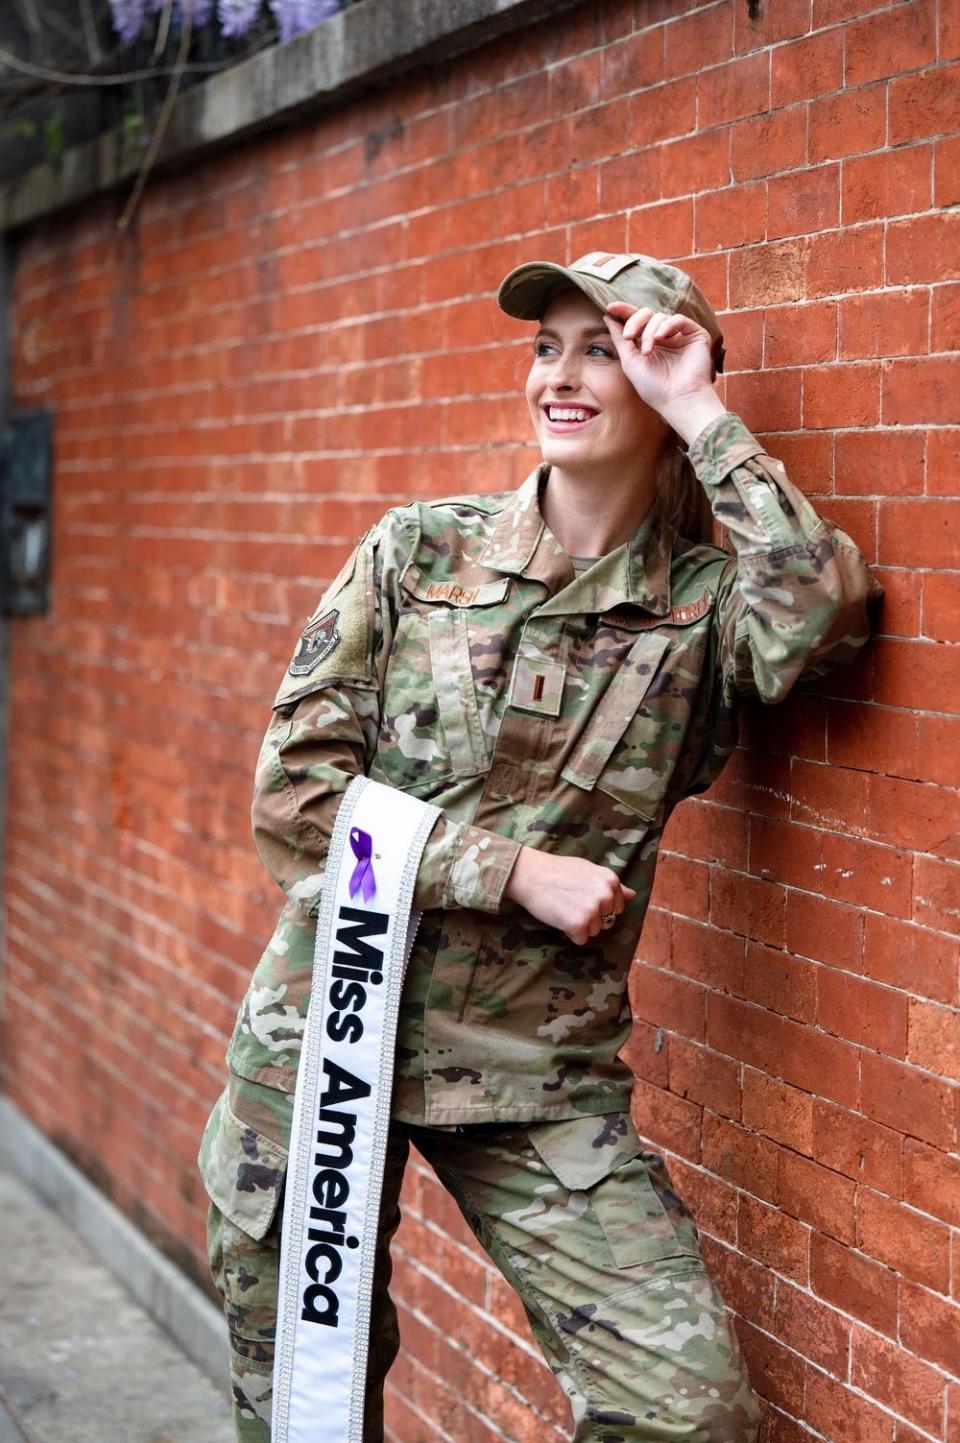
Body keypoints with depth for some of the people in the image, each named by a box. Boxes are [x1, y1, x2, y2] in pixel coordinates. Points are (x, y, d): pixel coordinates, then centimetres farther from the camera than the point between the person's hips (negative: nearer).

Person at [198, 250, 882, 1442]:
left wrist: (696, 415, -17)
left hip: (540, 1078, 0)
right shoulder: (419, 550, 0)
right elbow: (293, 792, -4)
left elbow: (821, 611, -26)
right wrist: (517, 871, -13)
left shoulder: (704, 603, -2)